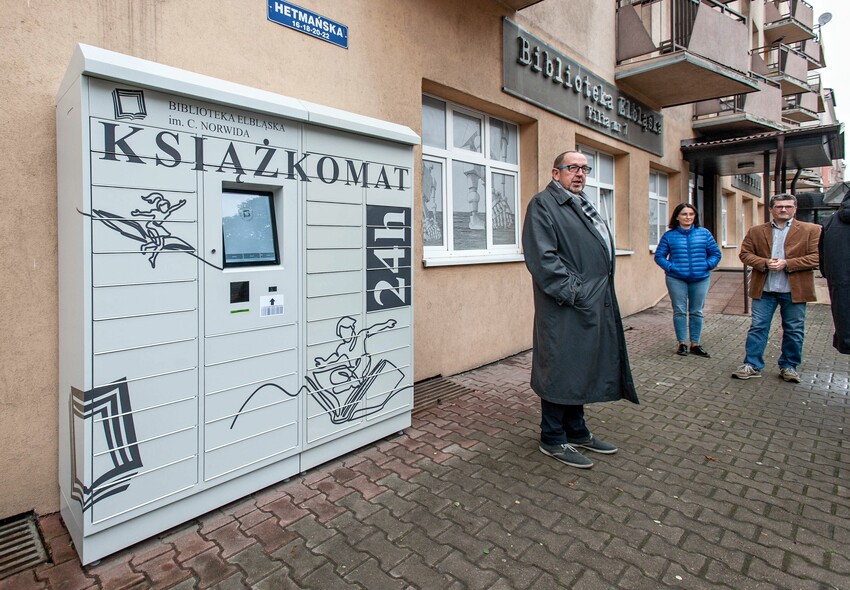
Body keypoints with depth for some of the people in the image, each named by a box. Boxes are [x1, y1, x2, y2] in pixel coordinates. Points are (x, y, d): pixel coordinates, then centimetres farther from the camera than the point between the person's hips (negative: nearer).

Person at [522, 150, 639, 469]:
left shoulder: (583, 204, 22)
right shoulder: (544, 203, -8)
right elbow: (543, 258, -19)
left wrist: (603, 296, 16)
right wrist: (574, 293, -20)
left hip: (596, 306, 10)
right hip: (566, 308, -9)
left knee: (582, 369, 16)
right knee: (561, 370, -1)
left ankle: (576, 431, 31)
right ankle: (553, 440, 15)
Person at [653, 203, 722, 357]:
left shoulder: (704, 233, 7)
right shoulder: (669, 236, 1)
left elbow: (716, 253, 10)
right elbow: (659, 256, 1)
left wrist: (707, 266, -6)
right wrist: (670, 267, -12)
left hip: (700, 279, 2)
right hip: (676, 279, -2)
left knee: (697, 312, 8)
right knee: (679, 311, 1)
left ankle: (695, 344, 17)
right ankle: (682, 343, 12)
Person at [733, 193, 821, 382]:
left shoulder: (811, 230, 2)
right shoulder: (756, 231, 7)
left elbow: (816, 257, -5)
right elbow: (745, 254, 4)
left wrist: (787, 263, -15)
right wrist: (764, 263, -12)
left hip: (795, 290, -1)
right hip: (764, 289, 1)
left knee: (794, 331, 8)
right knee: (758, 327, 2)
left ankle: (789, 367, 22)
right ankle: (752, 365, 8)